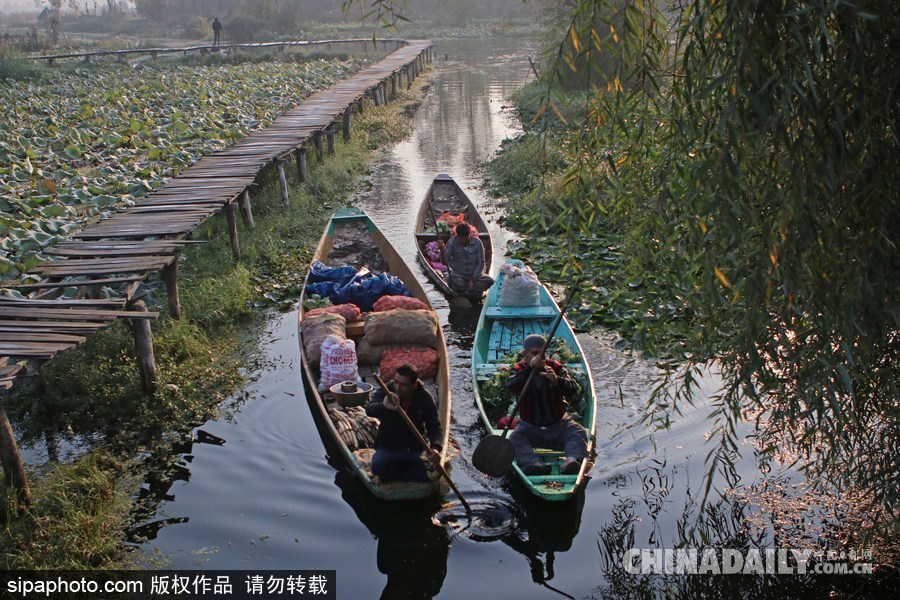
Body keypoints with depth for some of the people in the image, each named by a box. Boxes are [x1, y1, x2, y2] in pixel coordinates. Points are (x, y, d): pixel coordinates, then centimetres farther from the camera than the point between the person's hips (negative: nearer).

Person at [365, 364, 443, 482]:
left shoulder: (425, 398, -10)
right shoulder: (386, 391, -14)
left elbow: (434, 427, -8)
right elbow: (369, 409, -33)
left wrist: (435, 447, -30)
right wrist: (384, 406, -57)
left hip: (416, 449, 2)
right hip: (388, 447, -1)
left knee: (432, 472, -25)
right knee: (379, 466, -34)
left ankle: (394, 477, -2)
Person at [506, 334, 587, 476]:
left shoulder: (556, 367, 0)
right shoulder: (519, 369, 0)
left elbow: (573, 390, -15)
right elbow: (511, 387, -24)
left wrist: (556, 380, -36)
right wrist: (530, 368, -35)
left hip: (558, 423, 1)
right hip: (530, 426, -1)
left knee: (579, 433, -26)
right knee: (515, 438, -30)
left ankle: (572, 461, -50)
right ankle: (534, 464, -52)